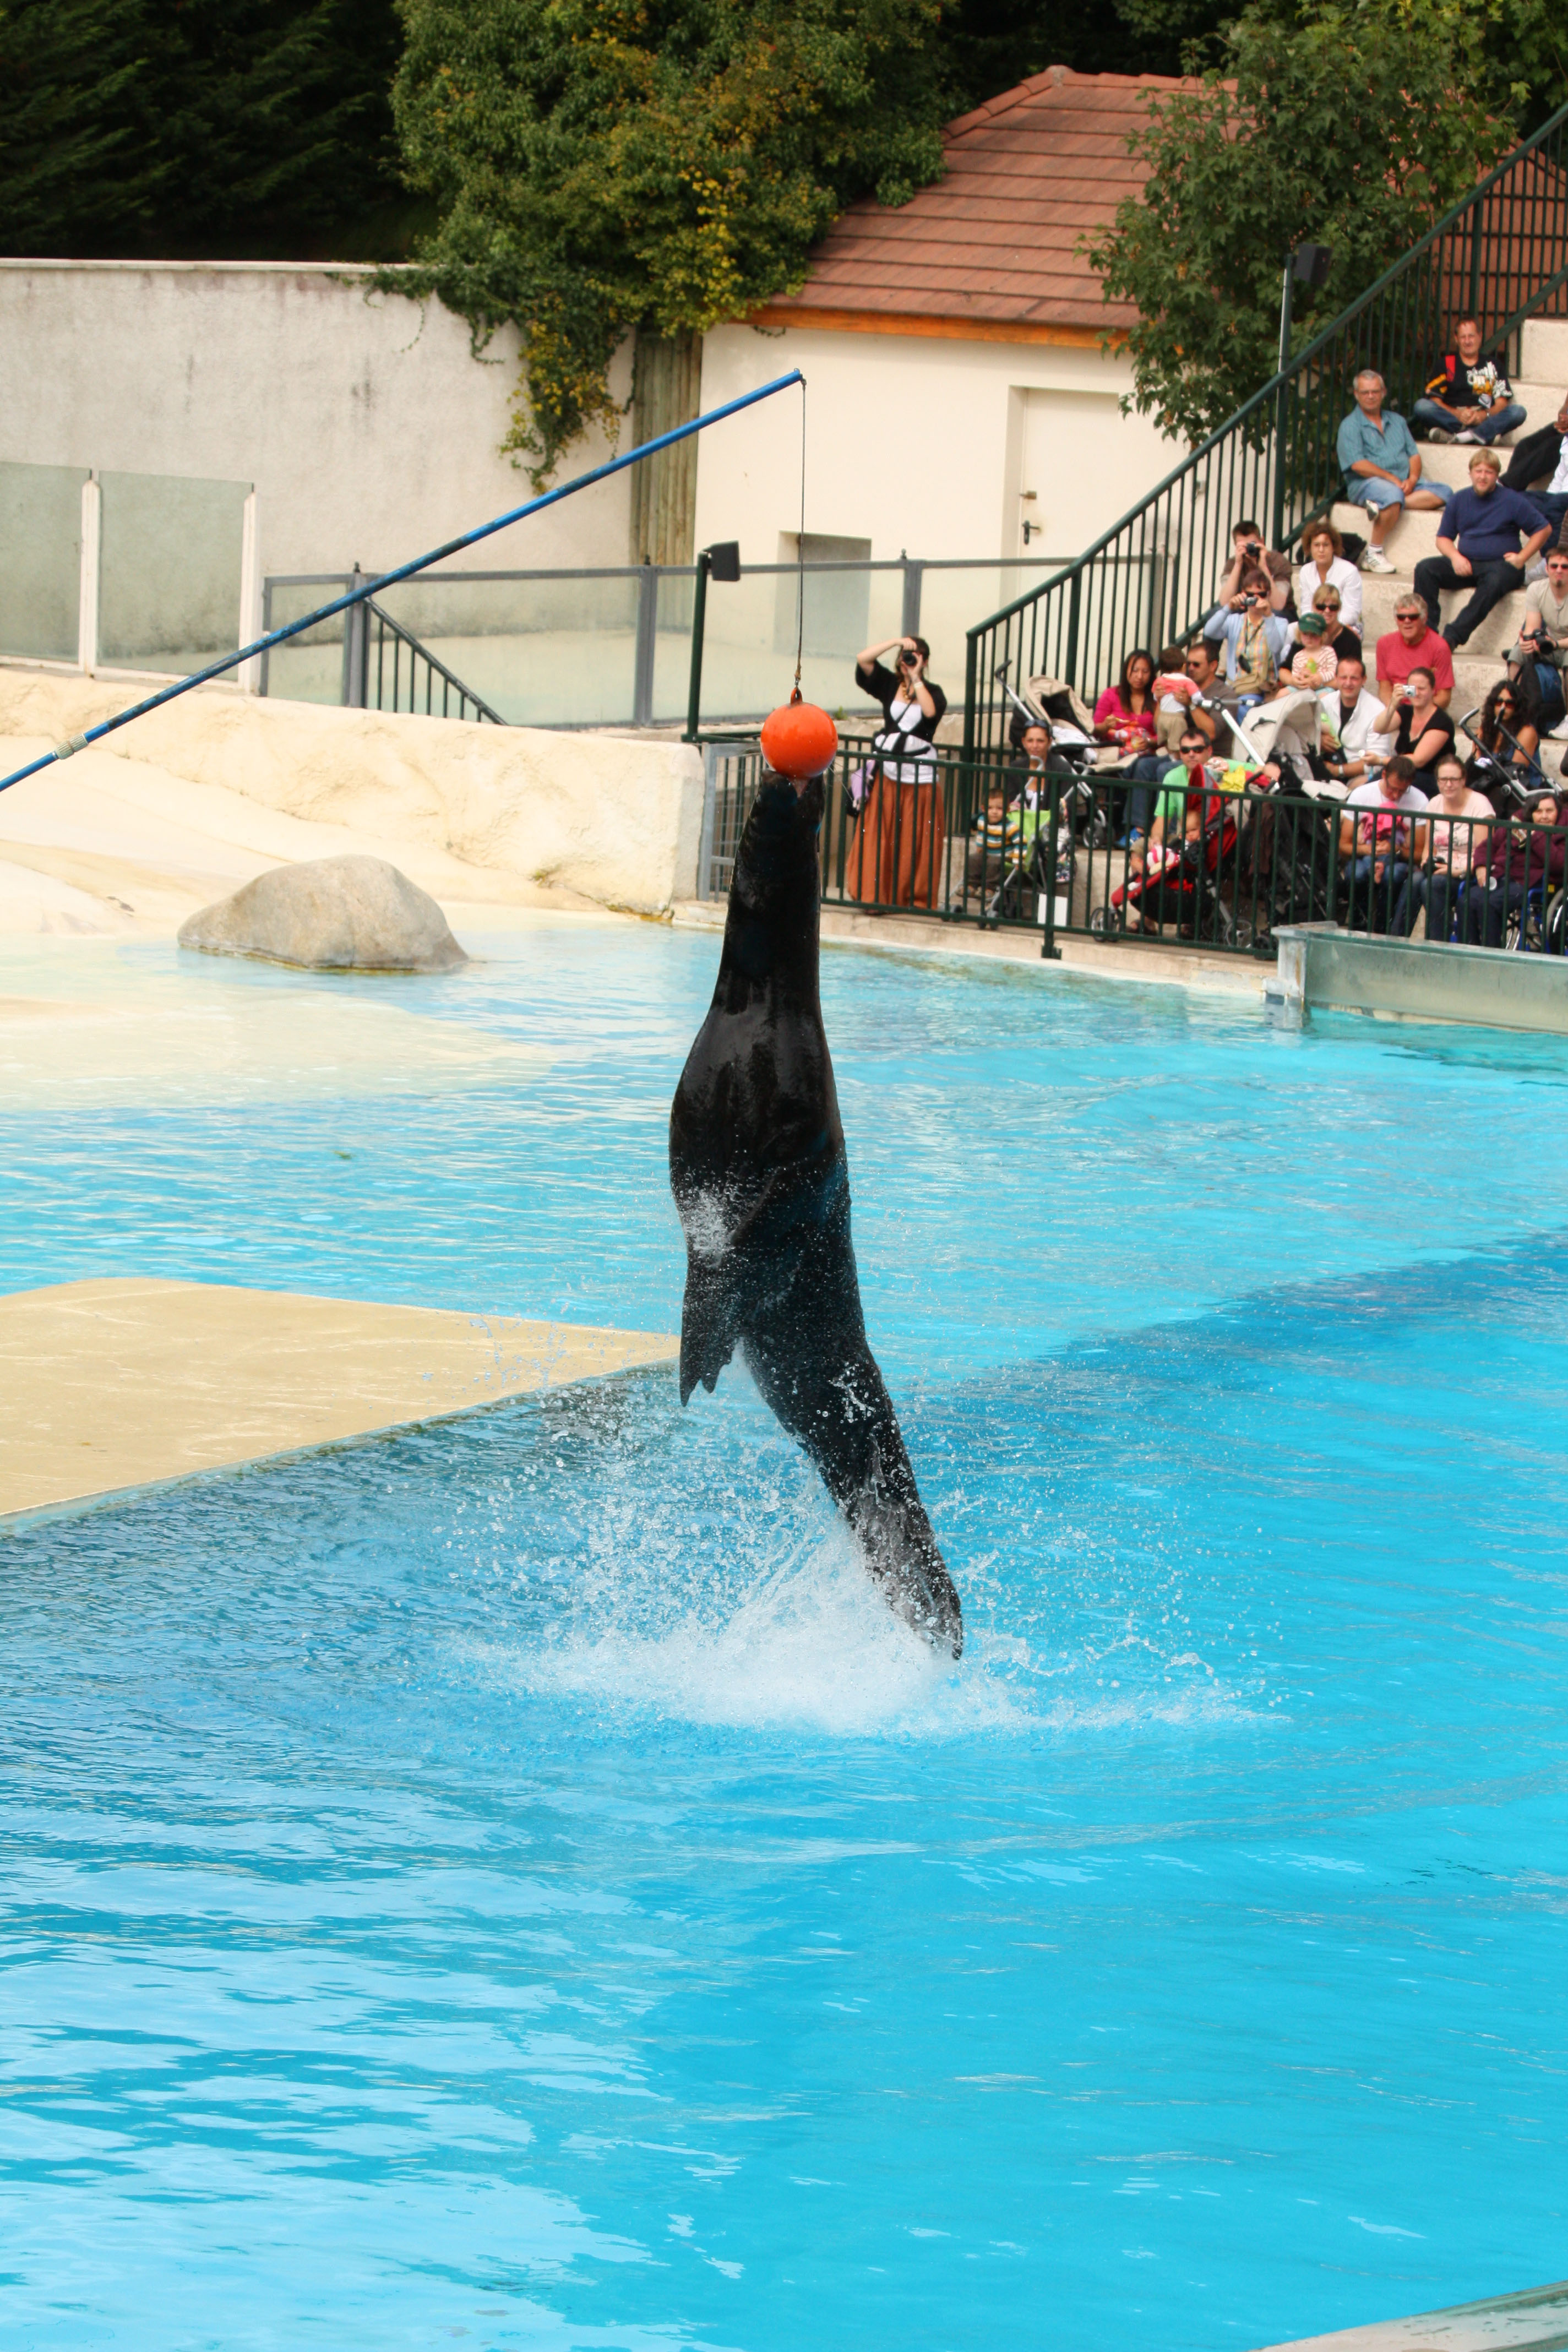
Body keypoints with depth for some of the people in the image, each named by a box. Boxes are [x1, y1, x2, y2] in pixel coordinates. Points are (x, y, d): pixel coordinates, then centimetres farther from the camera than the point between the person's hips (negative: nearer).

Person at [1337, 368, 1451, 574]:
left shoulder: (1397, 422, 22)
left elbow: (1414, 455, 15)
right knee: (1392, 494, -39)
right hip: (1365, 484, -6)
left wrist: (1412, 479, -7)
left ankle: (1381, 505, -29)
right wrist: (1393, 479, -16)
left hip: (1403, 484, 6)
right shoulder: (1351, 426, 3)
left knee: (1443, 493, -17)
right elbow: (1358, 465, -10)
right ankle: (1373, 553, -30)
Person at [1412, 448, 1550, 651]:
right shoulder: (1459, 499, 12)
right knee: (1425, 568, -20)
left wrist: (1521, 558, -7)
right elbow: (1443, 538, 16)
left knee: (1494, 582, -40)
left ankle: (1452, 638, -47)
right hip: (1466, 565, 4)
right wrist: (1455, 557, -6)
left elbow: (1543, 530, 5)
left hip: (1501, 564, -4)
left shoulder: (1512, 501, 2)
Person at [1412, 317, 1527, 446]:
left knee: (1518, 412, -25)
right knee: (1421, 406, -28)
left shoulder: (1492, 365, 17)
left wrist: (1485, 415, -14)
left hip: (1483, 421, 1)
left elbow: (1502, 402, 7)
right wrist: (1457, 414, -15)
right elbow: (1434, 399, 3)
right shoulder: (1447, 363, 14)